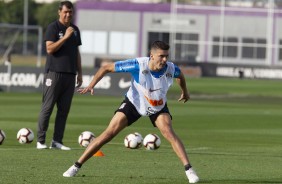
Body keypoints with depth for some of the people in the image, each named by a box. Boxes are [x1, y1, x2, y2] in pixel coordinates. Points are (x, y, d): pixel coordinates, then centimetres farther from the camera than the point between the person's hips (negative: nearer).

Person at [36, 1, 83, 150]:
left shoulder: (75, 30, 16)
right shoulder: (53, 27, -3)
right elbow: (50, 48, -13)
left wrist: (79, 73, 18)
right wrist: (65, 37, -18)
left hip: (70, 75, 6)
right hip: (54, 73, -6)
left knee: (64, 109, 3)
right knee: (47, 107, -4)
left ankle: (57, 141, 6)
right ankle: (40, 141, -2)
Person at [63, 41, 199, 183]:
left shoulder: (171, 69, -23)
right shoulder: (138, 65, -32)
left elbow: (180, 75, 6)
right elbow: (106, 68, -23)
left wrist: (185, 92, 22)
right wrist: (91, 85, -31)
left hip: (158, 107, 1)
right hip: (133, 103, -1)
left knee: (168, 132, -24)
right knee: (109, 133, -9)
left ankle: (189, 170, -18)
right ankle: (76, 167, 0)